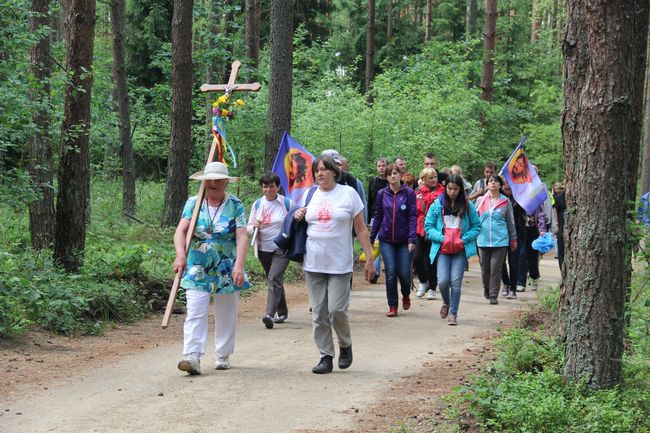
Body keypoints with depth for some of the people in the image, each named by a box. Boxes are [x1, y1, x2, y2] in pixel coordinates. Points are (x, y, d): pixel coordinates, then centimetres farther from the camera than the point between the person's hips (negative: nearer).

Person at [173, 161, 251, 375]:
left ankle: (223, 356, 22)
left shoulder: (235, 205, -2)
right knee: (195, 313, -11)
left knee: (226, 315, 10)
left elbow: (242, 237, -11)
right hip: (198, 269, 0)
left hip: (227, 270, 0)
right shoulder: (193, 203, 1)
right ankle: (193, 357, -18)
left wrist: (239, 265, -25)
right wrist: (180, 254, -30)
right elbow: (181, 230, -10)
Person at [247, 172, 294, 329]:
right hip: (264, 249, 5)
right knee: (274, 281, 14)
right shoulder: (257, 204, 8)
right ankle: (282, 312, 29)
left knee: (274, 278, -20)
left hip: (282, 249, -5)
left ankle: (270, 315, -29)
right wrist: (254, 226, -11)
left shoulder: (287, 203, -2)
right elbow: (248, 228, 11)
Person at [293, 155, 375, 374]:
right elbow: (302, 224, 26)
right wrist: (297, 215, 2)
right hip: (313, 263, 4)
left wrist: (369, 259, -3)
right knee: (319, 313, 3)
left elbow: (361, 228, 1)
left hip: (340, 264, -4)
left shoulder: (348, 193, 0)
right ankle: (326, 356, 11)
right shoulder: (310, 195, 10)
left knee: (337, 309, -9)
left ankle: (345, 346, 17)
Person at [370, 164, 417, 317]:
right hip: (386, 240, 1)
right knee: (390, 273, -5)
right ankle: (392, 306, 5)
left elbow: (413, 217, -5)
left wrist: (412, 239, -13)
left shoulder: (409, 193, -3)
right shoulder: (382, 194, 3)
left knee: (404, 272, -2)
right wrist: (371, 238, 10)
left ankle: (406, 295, 30)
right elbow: (377, 216, 10)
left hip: (404, 240, -1)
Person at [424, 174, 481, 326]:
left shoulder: (468, 206, 4)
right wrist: (442, 238, -9)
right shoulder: (437, 205, 4)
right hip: (442, 249, 0)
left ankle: (453, 313, 0)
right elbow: (428, 226, 5)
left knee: (456, 281, -9)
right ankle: (446, 303, 21)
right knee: (443, 281, -11)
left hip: (460, 250, 0)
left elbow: (476, 226, 8)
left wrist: (464, 239, -7)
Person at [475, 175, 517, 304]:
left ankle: (493, 295, 1)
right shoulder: (480, 200, 6)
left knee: (496, 268, -5)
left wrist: (513, 239, 14)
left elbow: (510, 221, 11)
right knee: (485, 268, 9)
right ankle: (486, 289, 33)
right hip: (483, 240, 2)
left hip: (500, 240, -2)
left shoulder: (505, 201, 3)